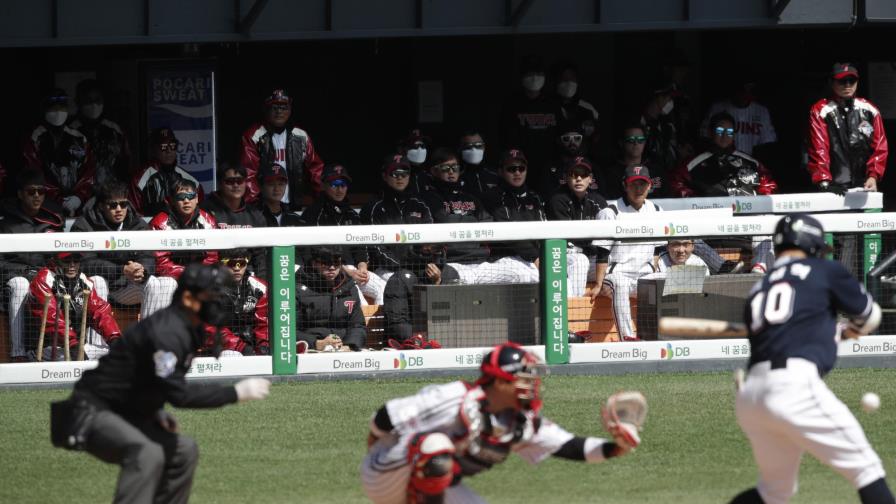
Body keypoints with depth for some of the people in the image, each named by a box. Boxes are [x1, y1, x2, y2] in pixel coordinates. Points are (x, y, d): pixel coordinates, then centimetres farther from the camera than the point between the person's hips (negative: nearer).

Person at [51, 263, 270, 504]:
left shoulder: (188, 330, 9)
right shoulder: (167, 332, -23)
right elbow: (179, 393, -30)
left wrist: (157, 411, 7)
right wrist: (236, 393, -27)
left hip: (126, 414, 11)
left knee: (184, 450, 14)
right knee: (147, 453, -32)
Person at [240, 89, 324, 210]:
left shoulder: (301, 136, 10)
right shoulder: (254, 136, -4)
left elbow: (315, 167, 12)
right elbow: (248, 172, -10)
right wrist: (252, 203, -20)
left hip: (294, 206, 4)